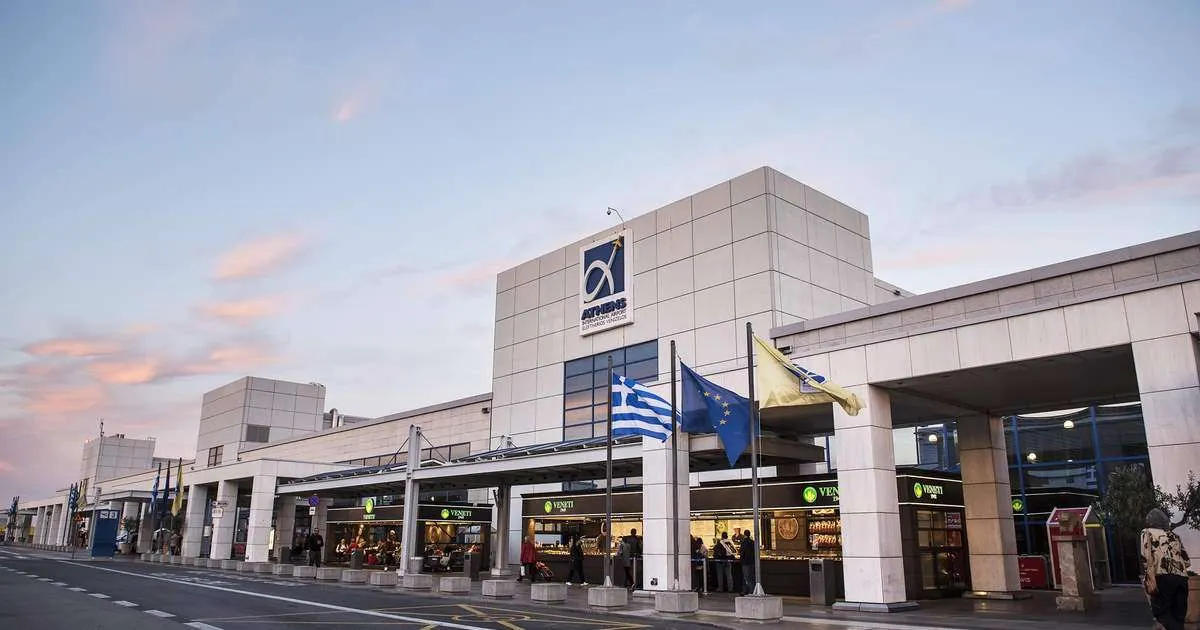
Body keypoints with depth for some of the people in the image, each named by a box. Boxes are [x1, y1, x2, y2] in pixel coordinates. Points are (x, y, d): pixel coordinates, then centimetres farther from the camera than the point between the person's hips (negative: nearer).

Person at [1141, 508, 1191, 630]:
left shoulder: (1147, 532, 11)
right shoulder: (1174, 535, 25)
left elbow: (1147, 556, -6)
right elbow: (1187, 561, 22)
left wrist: (1151, 579, -13)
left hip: (1163, 577, -5)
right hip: (1182, 578, 5)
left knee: (1160, 611, 2)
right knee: (1178, 616, 11)